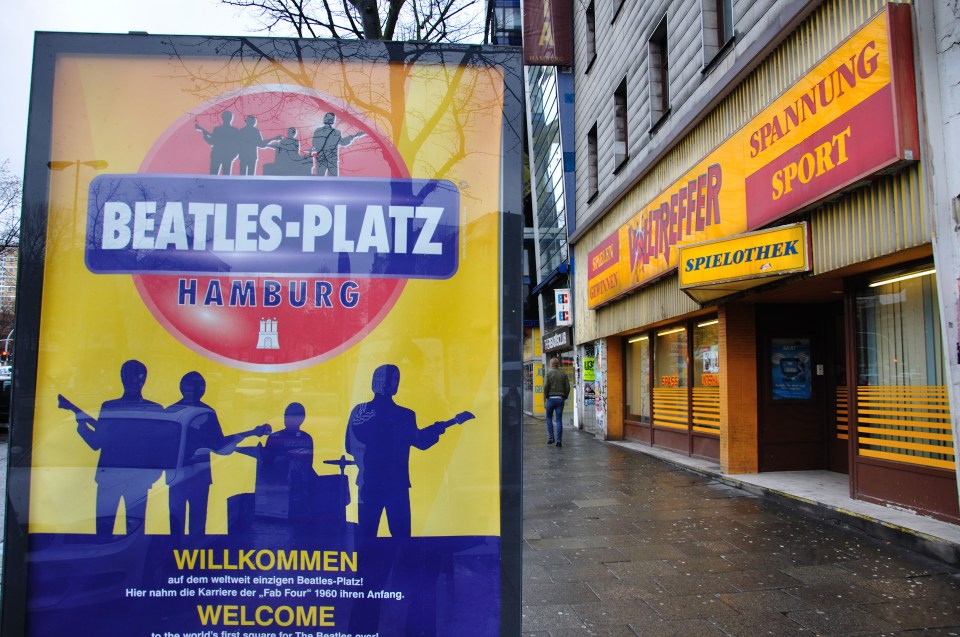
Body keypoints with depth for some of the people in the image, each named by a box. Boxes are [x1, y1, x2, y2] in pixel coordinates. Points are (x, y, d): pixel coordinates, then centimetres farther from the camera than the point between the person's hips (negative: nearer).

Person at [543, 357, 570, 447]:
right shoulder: (563, 374, 7)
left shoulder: (549, 373, -2)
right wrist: (565, 398, 13)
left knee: (549, 418, 15)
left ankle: (551, 437, 5)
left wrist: (544, 400, -5)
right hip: (560, 399, 2)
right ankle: (559, 441, -2)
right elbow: (568, 387, 3)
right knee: (559, 420, 3)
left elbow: (545, 387, -9)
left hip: (551, 398, -2)